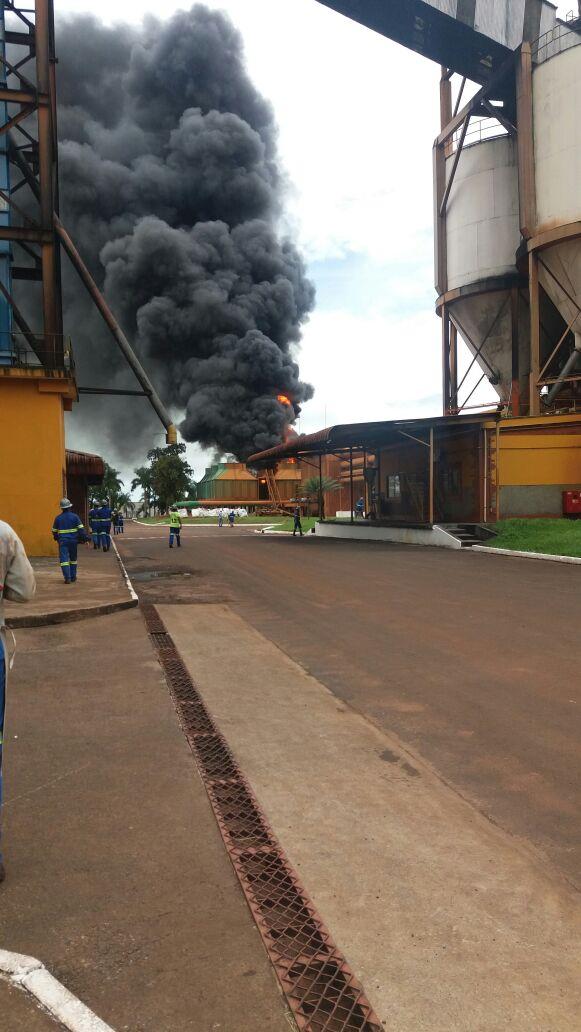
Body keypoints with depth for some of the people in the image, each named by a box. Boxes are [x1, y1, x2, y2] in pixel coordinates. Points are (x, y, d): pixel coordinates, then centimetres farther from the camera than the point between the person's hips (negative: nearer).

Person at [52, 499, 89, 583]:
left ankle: (67, 578, -14)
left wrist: (56, 538, 29)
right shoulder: (74, 516, -3)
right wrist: (86, 537, -3)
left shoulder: (58, 518, 1)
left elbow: (54, 531, 10)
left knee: (64, 559, -3)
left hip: (62, 541, -1)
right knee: (73, 559, 16)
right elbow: (81, 529, -8)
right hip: (73, 540, 1)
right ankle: (73, 577, 19)